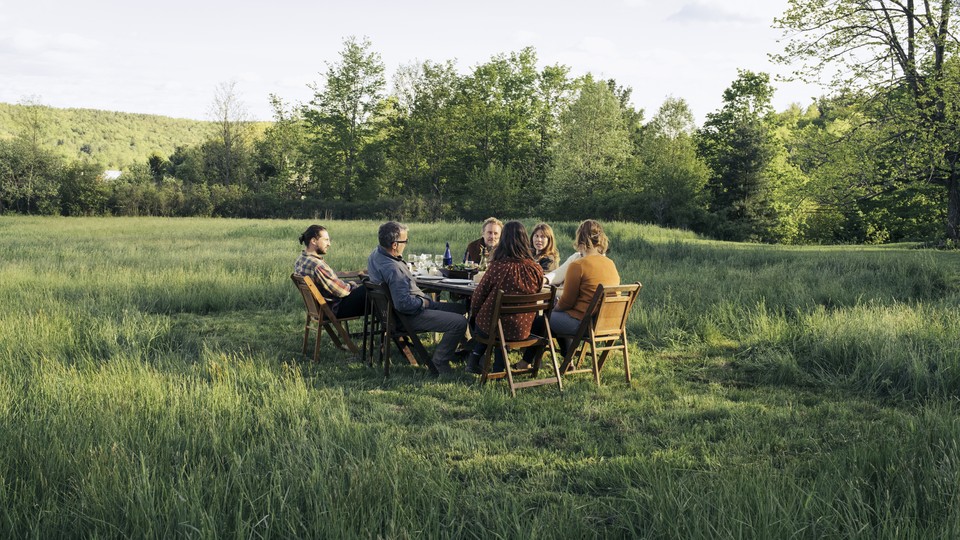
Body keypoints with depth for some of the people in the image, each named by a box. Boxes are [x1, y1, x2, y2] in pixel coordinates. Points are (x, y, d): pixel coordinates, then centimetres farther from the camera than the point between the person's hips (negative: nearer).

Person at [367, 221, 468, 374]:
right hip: (409, 316, -11)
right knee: (459, 322, -20)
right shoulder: (392, 269, -31)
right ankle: (439, 363, -5)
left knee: (459, 308, 17)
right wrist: (423, 302, -16)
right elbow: (404, 304, -33)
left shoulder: (376, 254, 2)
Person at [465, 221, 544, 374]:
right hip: (521, 331, 2)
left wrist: (473, 314, 13)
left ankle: (475, 357, 27)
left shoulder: (497, 266, -18)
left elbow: (479, 294, -7)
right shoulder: (536, 270, -9)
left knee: (479, 320, 32)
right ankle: (498, 367, 32)